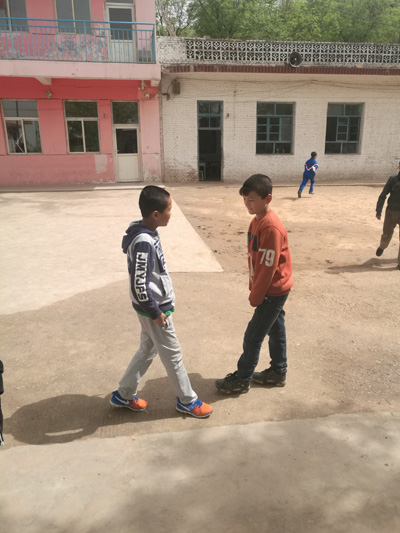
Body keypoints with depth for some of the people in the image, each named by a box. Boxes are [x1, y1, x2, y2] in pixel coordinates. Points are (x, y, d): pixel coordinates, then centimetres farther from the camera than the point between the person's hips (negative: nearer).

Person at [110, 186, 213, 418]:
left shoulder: (147, 233, 2)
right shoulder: (144, 242, -28)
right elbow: (139, 285, -28)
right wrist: (155, 312, -18)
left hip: (156, 304, 9)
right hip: (154, 307, -9)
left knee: (148, 349, 21)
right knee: (172, 354, 7)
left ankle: (124, 394, 36)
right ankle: (188, 401, 28)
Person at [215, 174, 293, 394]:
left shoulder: (271, 227, -27)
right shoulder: (257, 221, 4)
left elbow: (268, 267, -24)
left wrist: (255, 296, -15)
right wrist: (253, 288, 13)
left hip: (273, 291, -9)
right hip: (274, 290, 9)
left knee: (253, 336, 2)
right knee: (275, 330, 20)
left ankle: (241, 379, 17)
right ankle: (278, 372, 35)